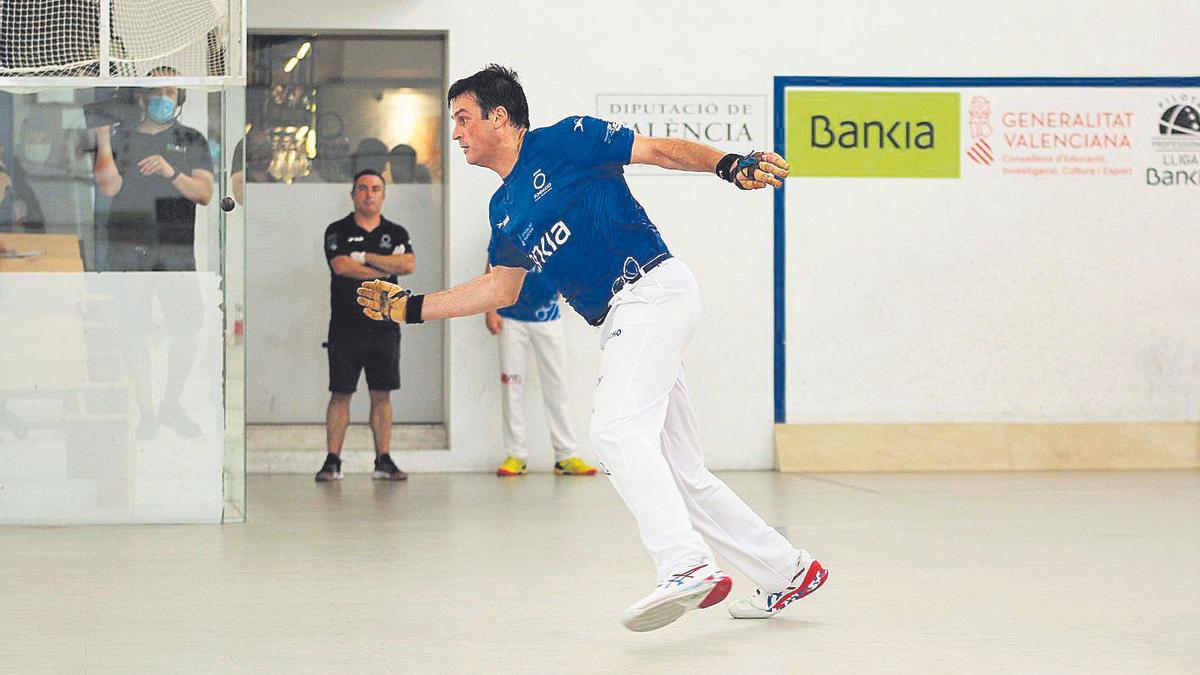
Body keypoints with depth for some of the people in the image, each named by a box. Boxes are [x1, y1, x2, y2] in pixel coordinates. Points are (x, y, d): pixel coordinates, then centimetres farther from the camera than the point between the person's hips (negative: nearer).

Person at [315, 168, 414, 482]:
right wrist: (388, 269, -7)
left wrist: (365, 257, -10)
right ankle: (333, 461, 0)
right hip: (345, 326, -2)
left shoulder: (396, 233, 12)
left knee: (382, 395, 3)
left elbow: (409, 264, -7)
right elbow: (341, 266, -14)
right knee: (340, 394, -2)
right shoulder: (338, 231, 4)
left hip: (384, 327, 2)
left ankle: (384, 461, 6)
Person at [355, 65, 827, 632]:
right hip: (620, 324, 8)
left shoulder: (564, 141, -1)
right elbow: (501, 288, 29)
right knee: (681, 475, 7)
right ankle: (787, 571, 15)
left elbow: (660, 150, -5)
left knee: (616, 430, -25)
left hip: (653, 288, -8)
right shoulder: (504, 208, 21)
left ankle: (687, 567, -37)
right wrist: (410, 307, 29)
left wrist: (729, 165, -21)